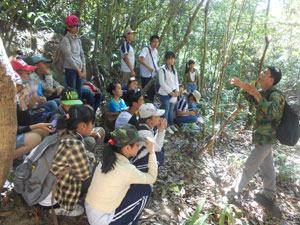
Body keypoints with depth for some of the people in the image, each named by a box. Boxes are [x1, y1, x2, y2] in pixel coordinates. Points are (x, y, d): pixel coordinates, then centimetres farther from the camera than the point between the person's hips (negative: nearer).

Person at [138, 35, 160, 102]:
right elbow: (140, 59, -28)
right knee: (146, 94, -2)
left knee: (152, 92, 13)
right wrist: (148, 67, -35)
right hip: (146, 76, -8)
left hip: (152, 76, 8)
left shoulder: (156, 51, 14)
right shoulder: (146, 49, -11)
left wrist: (158, 70, 10)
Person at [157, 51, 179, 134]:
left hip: (173, 93, 7)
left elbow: (176, 80, 13)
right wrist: (170, 92, -15)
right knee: (166, 110, 1)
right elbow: (162, 82, -17)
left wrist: (176, 91, -2)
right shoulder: (162, 69, -13)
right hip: (165, 94, -6)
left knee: (171, 110, 15)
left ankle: (171, 124, 29)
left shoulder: (174, 69, 10)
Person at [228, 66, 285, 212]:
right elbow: (252, 99, 24)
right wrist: (242, 86, 9)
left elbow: (272, 113, -40)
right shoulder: (265, 93, 6)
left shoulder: (275, 95, -22)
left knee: (249, 168, 3)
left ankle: (233, 192, 17)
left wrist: (256, 94, -40)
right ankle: (269, 196, 34)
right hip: (264, 137, 9)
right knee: (267, 168, 19)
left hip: (265, 139, -9)